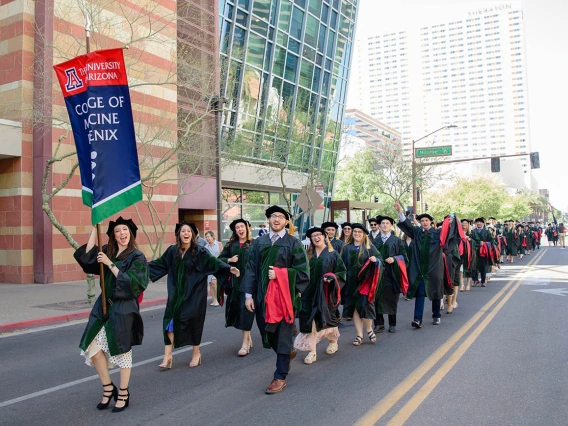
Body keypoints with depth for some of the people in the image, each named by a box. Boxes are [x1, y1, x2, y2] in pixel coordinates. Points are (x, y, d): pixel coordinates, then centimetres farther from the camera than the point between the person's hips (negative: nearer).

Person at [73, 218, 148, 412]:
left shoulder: (137, 257, -7)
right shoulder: (107, 252, 8)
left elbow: (130, 281, -16)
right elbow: (87, 256, -6)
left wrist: (110, 264, -20)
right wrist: (94, 228, -6)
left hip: (123, 309, -5)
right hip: (104, 307, 5)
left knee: (122, 351, 3)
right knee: (93, 347, -1)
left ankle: (123, 394, 19)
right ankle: (108, 388, 19)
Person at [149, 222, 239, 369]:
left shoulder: (200, 251, -9)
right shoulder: (172, 250, 2)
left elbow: (214, 262, -16)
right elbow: (160, 263, 14)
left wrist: (229, 268, -31)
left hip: (194, 292, -3)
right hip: (177, 292, 3)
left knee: (193, 319, 2)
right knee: (170, 318, -5)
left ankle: (196, 352, 23)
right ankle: (168, 355, 2)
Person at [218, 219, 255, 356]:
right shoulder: (231, 245, 9)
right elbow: (220, 259, 9)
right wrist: (229, 260, -9)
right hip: (234, 281, 4)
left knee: (245, 309, -7)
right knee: (235, 308, 10)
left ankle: (245, 342, 0)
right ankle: (248, 337, 28)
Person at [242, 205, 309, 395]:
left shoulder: (294, 243, -3)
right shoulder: (258, 243, 6)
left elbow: (302, 271, -6)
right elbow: (251, 269, 4)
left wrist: (279, 274, -16)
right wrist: (248, 294, -2)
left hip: (285, 295, -4)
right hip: (263, 295, 4)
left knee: (283, 335, 1)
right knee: (267, 333, 13)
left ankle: (280, 377, 13)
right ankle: (288, 353, 43)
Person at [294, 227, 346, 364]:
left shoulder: (333, 254, -1)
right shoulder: (309, 255, 8)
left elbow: (342, 271, -4)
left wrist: (332, 278, -20)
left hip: (325, 293, -2)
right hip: (310, 293, 2)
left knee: (327, 318, 10)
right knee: (310, 320, -5)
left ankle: (333, 341, 38)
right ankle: (312, 351, -1)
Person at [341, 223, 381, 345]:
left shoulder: (370, 247, 5)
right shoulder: (347, 248, 10)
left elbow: (380, 260, 0)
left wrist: (375, 260, -22)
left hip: (365, 282, -2)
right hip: (351, 282, 2)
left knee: (365, 306, -7)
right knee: (354, 307, 3)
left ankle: (369, 329, 18)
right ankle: (359, 335, 11)